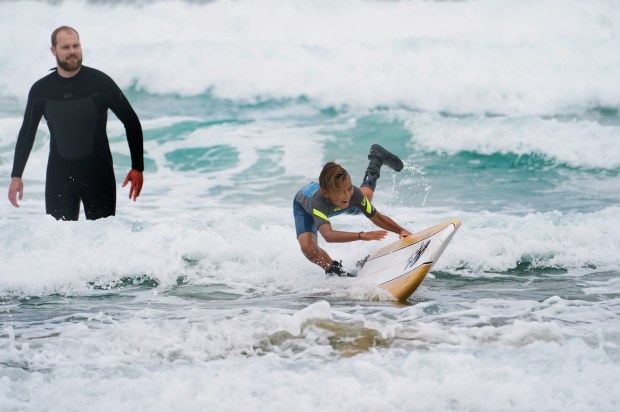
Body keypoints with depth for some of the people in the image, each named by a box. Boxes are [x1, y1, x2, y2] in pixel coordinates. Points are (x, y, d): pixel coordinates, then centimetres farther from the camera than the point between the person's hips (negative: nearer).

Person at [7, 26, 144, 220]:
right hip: (59, 174, 2)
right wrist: (16, 175, 9)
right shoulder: (40, 90, 2)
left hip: (98, 173, -2)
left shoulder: (100, 82, -5)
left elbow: (131, 122, 0)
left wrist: (137, 167, -3)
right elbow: (27, 133, 14)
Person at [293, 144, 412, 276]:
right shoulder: (318, 202, -52)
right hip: (303, 205, -3)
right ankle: (335, 270, 3)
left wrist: (401, 230, -40)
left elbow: (376, 217, -26)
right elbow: (328, 235, -67)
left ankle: (376, 160, 50)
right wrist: (362, 235, -78)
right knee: (308, 248, -27)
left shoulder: (353, 193, -39)